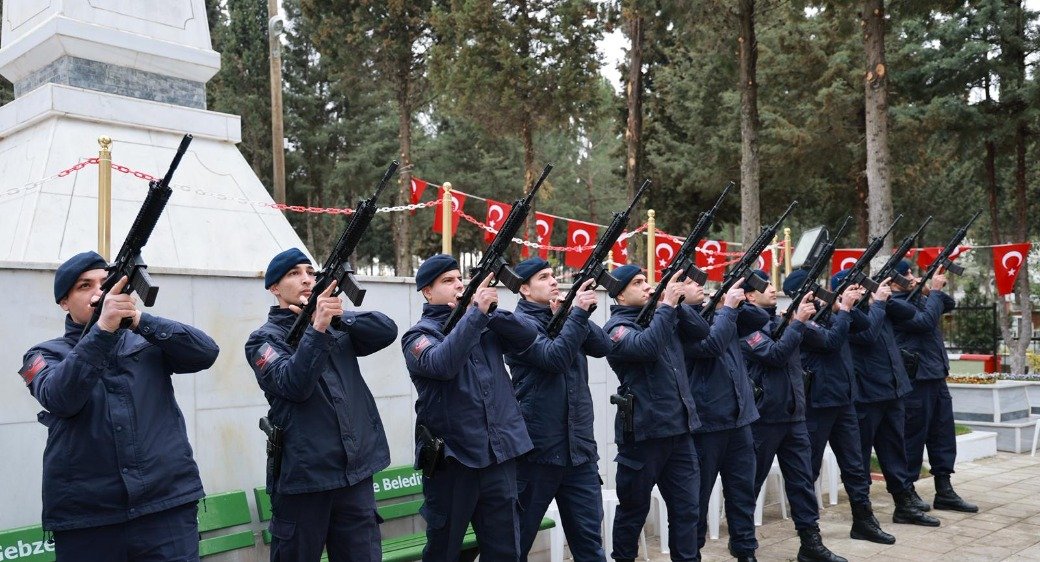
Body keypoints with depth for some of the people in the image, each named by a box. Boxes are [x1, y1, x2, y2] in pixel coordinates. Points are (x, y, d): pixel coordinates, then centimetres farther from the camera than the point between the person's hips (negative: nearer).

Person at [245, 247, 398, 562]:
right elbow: (293, 385, -18)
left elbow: (387, 330, -4)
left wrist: (338, 318, -17)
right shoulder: (265, 339, -1)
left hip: (356, 470, 4)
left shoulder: (338, 329, 11)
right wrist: (317, 328, -26)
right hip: (303, 474, -4)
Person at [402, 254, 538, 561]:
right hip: (451, 458, -4)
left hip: (499, 454, 4)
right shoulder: (419, 334, -3)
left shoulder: (486, 326, 12)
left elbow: (528, 336, -2)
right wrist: (476, 312, -23)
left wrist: (491, 311, -14)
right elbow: (441, 364, -23)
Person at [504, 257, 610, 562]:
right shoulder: (519, 322, -7)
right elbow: (555, 357, -21)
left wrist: (574, 314, -10)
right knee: (518, 536, 7)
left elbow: (603, 346, 1)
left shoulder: (565, 317, 13)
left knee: (589, 535, 10)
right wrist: (578, 313, -22)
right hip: (537, 447, -6)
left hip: (580, 446, 6)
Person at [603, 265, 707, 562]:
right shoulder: (617, 327, -7)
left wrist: (677, 304, -6)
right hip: (643, 431, -6)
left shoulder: (663, 317, 14)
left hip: (679, 429, 6)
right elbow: (645, 346, -26)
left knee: (686, 508, 9)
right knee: (634, 509, 8)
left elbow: (701, 331, 6)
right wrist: (667, 305, -21)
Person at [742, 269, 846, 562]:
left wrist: (805, 317, 0)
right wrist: (798, 321, -19)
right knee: (751, 482, 5)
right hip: (763, 416, -7)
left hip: (794, 414, 7)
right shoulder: (747, 326, -9)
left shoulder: (779, 320, 14)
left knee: (802, 478, 7)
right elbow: (775, 354, -21)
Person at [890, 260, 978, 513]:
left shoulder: (918, 298, 14)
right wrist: (934, 290, -12)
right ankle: (907, 490, 10)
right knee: (914, 435, -1)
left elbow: (949, 304, 23)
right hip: (916, 378, -9)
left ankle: (944, 491, 18)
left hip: (937, 376, 9)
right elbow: (925, 321, -22)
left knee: (943, 433, 11)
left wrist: (935, 290, 4)